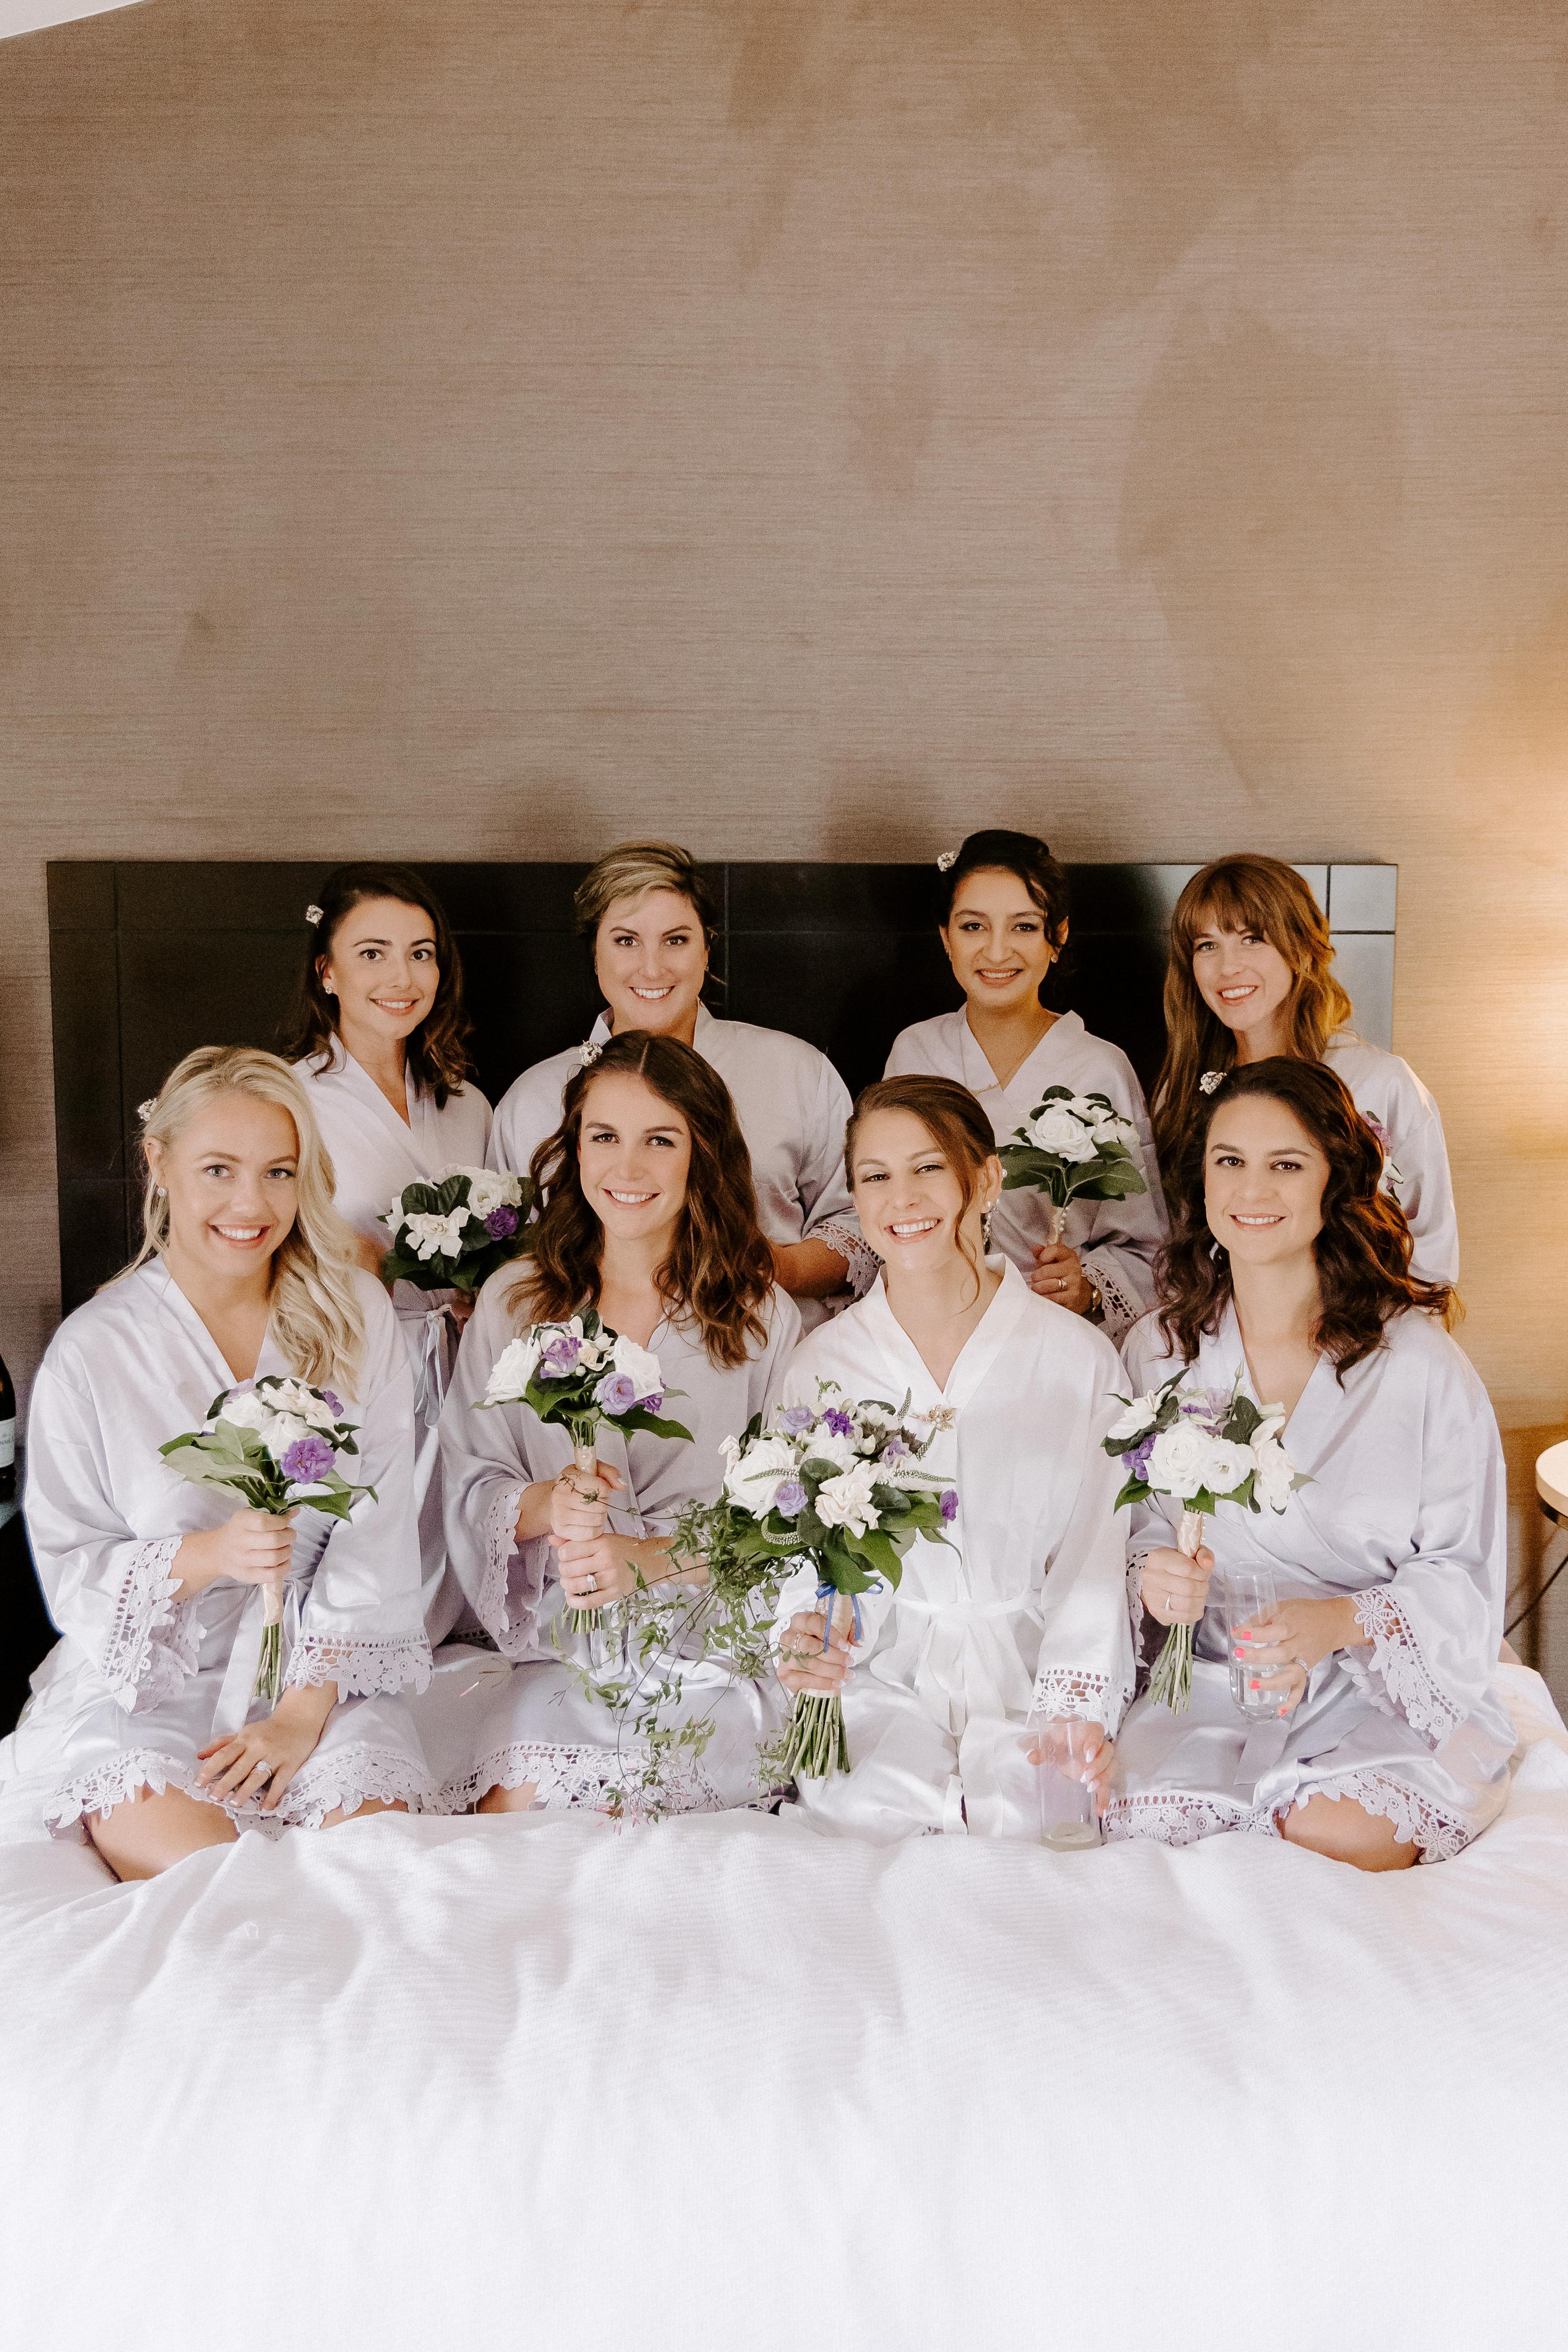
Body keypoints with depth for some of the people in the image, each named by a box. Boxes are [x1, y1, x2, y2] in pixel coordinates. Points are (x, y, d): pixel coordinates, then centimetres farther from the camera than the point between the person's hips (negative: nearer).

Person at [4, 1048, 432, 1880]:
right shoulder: (91, 1352, -4)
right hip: (141, 1689, -1)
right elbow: (69, 1570, -4)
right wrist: (206, 1557, -23)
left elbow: (377, 1532, -4)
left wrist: (306, 1709, -12)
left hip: (324, 1678, 2)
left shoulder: (355, 1316, 0)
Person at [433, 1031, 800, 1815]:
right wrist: (548, 1505, -19)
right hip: (556, 1652, 2)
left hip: (714, 1654, -1)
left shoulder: (760, 1317, 1)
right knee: (518, 1803, -24)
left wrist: (646, 1561, -21)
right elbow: (471, 1486, 4)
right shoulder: (512, 1303, 7)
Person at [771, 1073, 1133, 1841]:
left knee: (1036, 1814, -28)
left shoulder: (1077, 1355, 3)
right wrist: (805, 1636, -15)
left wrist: (1078, 1711, -14)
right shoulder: (824, 1361, 8)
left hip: (1028, 1668, 0)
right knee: (873, 1811, -29)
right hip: (881, 1671, 0)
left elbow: (1094, 1553, 0)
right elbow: (804, 1546, 8)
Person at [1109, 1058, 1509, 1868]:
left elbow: (1465, 1575, -4)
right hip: (1209, 1687, 2)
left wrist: (1343, 1622, -22)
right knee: (1138, 1824, -25)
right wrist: (1154, 1575, -12)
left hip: (1388, 1692, -2)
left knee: (1338, 1835, -30)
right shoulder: (1159, 1348, 4)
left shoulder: (1418, 1360, -7)